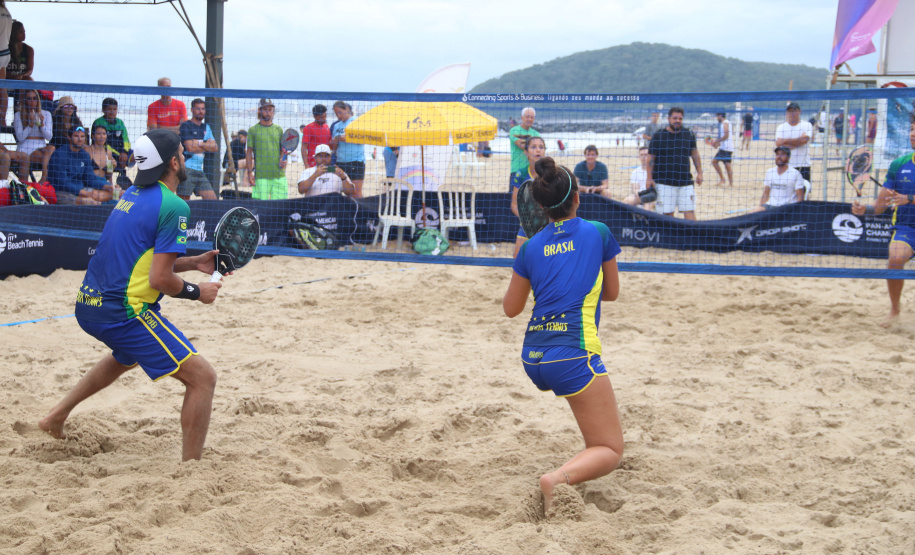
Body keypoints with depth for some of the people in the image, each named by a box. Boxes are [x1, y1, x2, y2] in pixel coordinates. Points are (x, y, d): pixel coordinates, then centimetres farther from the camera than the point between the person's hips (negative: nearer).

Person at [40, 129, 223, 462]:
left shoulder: (133, 195, 12)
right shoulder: (173, 206, -14)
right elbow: (160, 279, -19)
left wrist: (194, 262, 16)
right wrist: (196, 292, -2)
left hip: (89, 305, 10)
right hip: (122, 313, -10)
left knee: (127, 355, 41)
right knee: (202, 377, -8)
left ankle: (57, 416, 47)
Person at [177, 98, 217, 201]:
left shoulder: (206, 128, 19)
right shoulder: (186, 126, -3)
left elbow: (215, 148, 9)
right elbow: (190, 147, -14)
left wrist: (200, 144, -7)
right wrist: (207, 146, 2)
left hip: (200, 171, 7)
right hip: (186, 169, -7)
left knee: (213, 200, 2)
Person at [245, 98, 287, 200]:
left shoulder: (278, 129, 13)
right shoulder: (253, 130, 3)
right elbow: (249, 152, 3)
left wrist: (283, 160, -2)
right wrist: (250, 172, -4)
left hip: (279, 175, 3)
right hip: (261, 176, -3)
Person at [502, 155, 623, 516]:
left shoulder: (531, 248, 9)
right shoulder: (599, 233, 3)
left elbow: (511, 308, 19)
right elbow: (612, 292, 16)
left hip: (534, 360, 5)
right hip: (574, 356, -5)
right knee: (611, 452, -1)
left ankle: (589, 455, 35)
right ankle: (560, 477, -28)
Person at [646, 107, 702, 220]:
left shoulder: (689, 135, 9)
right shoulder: (658, 136, 0)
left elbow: (695, 155, 17)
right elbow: (650, 158, 1)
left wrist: (699, 173, 11)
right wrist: (649, 178, -5)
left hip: (685, 181, 2)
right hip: (664, 183, -2)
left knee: (689, 211, -5)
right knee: (667, 213, 0)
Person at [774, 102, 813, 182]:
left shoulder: (807, 125, 3)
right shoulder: (781, 127, 10)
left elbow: (804, 139, -15)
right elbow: (778, 143, -6)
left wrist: (786, 141, -6)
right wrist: (797, 144, -11)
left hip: (803, 166, -2)